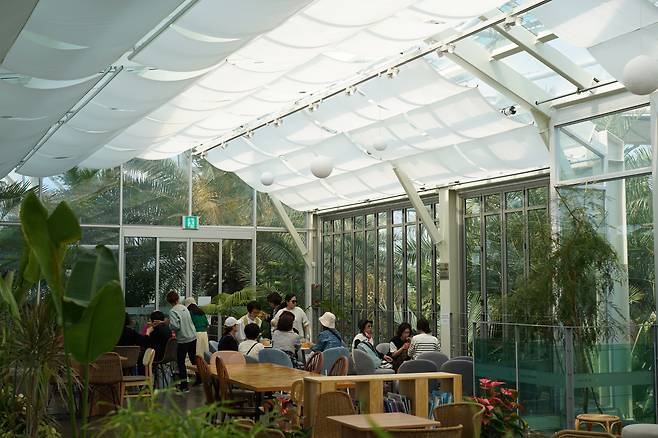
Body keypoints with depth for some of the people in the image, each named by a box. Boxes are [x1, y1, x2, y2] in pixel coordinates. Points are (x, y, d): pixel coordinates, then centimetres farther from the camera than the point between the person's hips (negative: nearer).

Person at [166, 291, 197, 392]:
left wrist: (169, 324, -1)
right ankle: (199, 378, 32)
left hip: (183, 339, -6)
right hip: (193, 337, 6)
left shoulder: (173, 311, -14)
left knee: (181, 362, 4)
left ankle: (184, 385, 2)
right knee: (193, 358, 21)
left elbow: (175, 326, -23)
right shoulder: (185, 308, 7)